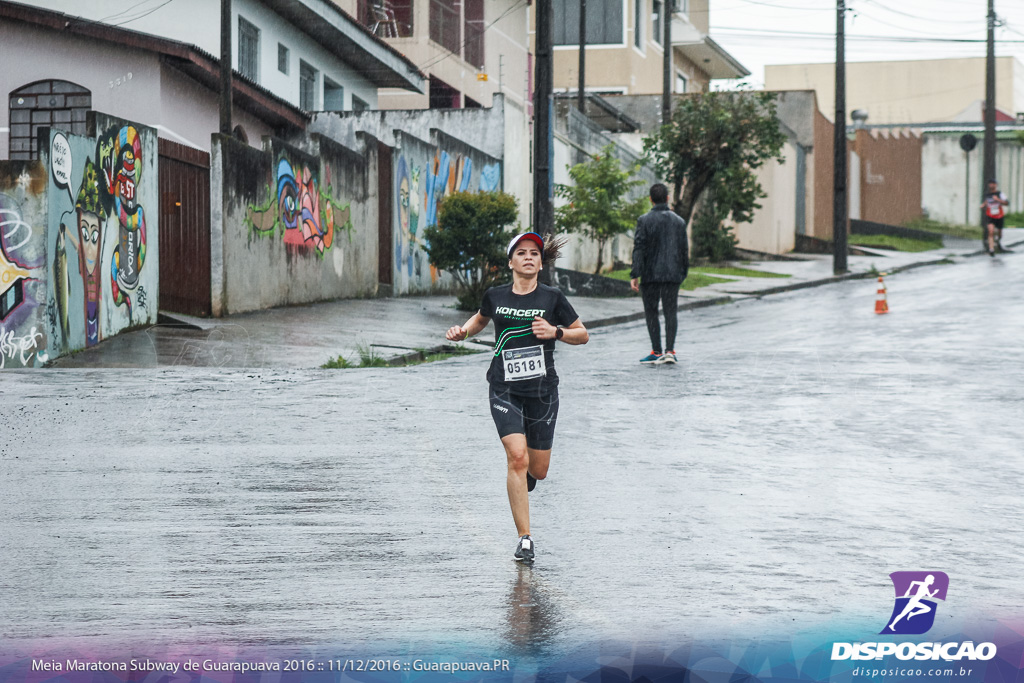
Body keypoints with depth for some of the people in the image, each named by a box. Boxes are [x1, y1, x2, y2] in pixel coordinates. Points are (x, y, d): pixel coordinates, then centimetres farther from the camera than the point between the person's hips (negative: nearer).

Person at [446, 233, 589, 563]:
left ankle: (524, 475, 48)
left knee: (537, 470, 6)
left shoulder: (552, 297, -1)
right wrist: (462, 332, 7)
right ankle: (524, 539, -13)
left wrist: (556, 332, -11)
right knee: (517, 457, -18)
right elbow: (481, 318, 27)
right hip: (505, 390, 0)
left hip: (542, 390, 0)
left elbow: (583, 334, 7)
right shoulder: (495, 296, 4)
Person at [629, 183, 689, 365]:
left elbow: (639, 249, -10)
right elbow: (685, 250, 10)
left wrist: (635, 275, -10)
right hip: (673, 275, 3)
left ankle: (656, 352, 4)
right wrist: (683, 273, 19)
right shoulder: (679, 221, 6)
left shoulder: (645, 220, -6)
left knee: (651, 313, 6)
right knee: (670, 312, 6)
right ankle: (670, 351, -3)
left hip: (650, 275, -3)